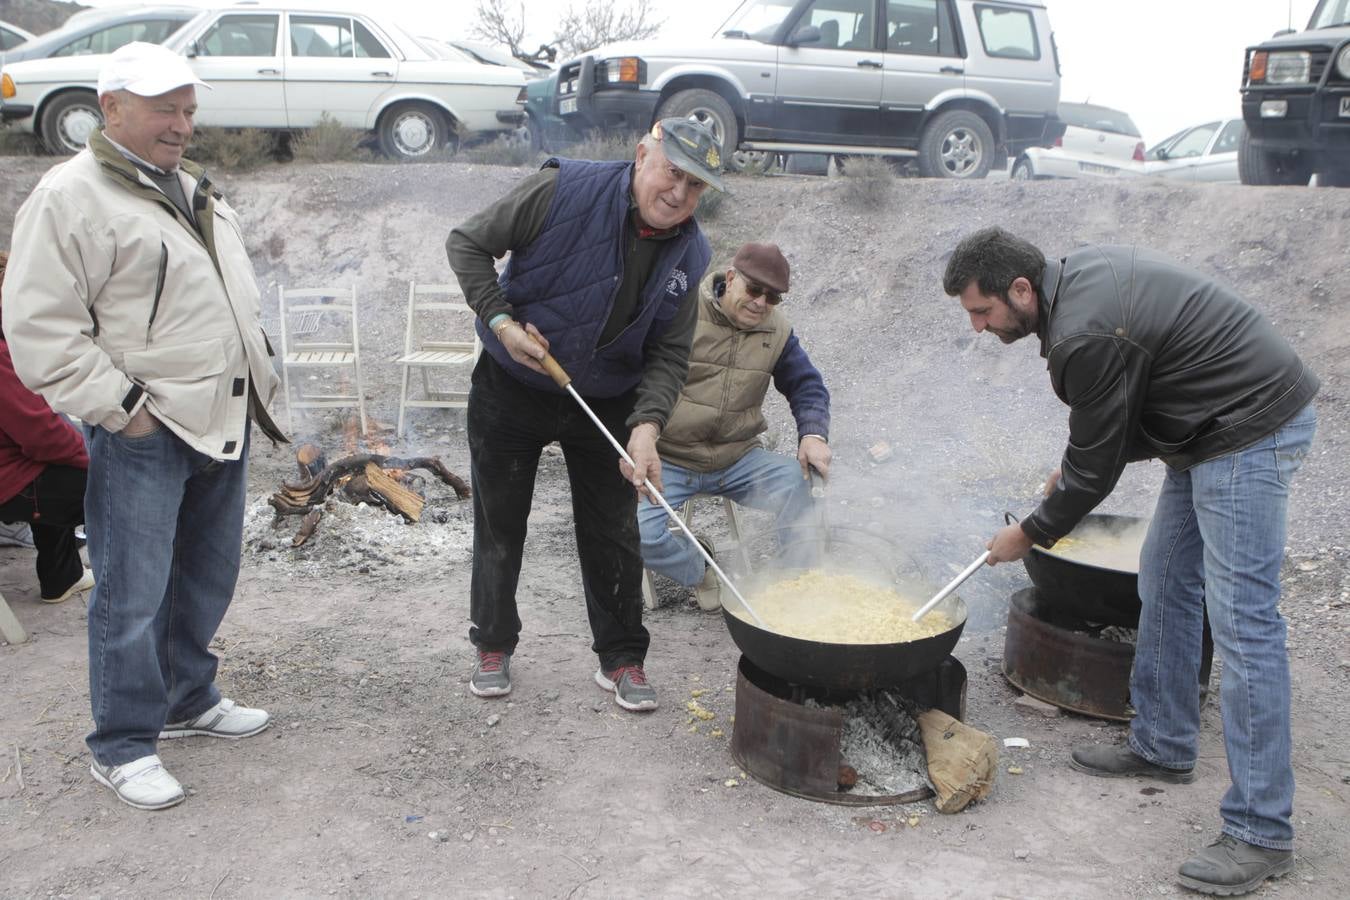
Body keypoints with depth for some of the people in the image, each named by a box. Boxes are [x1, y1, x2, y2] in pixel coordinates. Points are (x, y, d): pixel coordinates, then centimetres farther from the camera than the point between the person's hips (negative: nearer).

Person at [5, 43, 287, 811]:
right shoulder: (70, 197, -11)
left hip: (223, 424, 8)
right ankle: (123, 748, 13)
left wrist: (258, 383, 16)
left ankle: (189, 699, 35)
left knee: (209, 580, 17)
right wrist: (120, 407, -17)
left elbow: (237, 297, 26)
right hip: (143, 436, -8)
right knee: (134, 596, -1)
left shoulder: (197, 190, 16)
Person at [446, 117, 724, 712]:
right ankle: (493, 646, 29)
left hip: (607, 405, 3)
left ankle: (621, 658, 24)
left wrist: (646, 425, -22)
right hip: (511, 390, -2)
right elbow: (468, 244, -11)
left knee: (613, 536, 7)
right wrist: (502, 321, -22)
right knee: (499, 527, 9)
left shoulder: (688, 255, -7)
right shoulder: (563, 190, -20)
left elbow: (669, 356, -6)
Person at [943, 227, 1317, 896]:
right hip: (1205, 426, 11)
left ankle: (1260, 834, -6)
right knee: (1164, 584, 16)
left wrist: (1030, 534, -2)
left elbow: (1095, 468, -16)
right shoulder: (1077, 273, 4)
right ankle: (1162, 747, 30)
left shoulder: (1085, 336, -26)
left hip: (1250, 429, -11)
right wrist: (1073, 467, 14)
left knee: (1241, 618, -11)